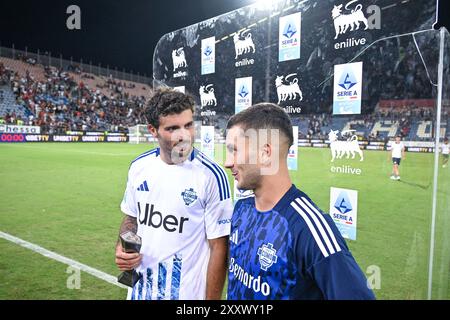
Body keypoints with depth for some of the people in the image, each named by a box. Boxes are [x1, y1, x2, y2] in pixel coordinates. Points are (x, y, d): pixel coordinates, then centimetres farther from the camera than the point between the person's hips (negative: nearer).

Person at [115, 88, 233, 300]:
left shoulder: (211, 175, -20)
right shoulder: (139, 167, -5)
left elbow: (219, 247, -15)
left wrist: (211, 298, -13)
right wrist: (122, 247, -7)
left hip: (188, 293, -4)